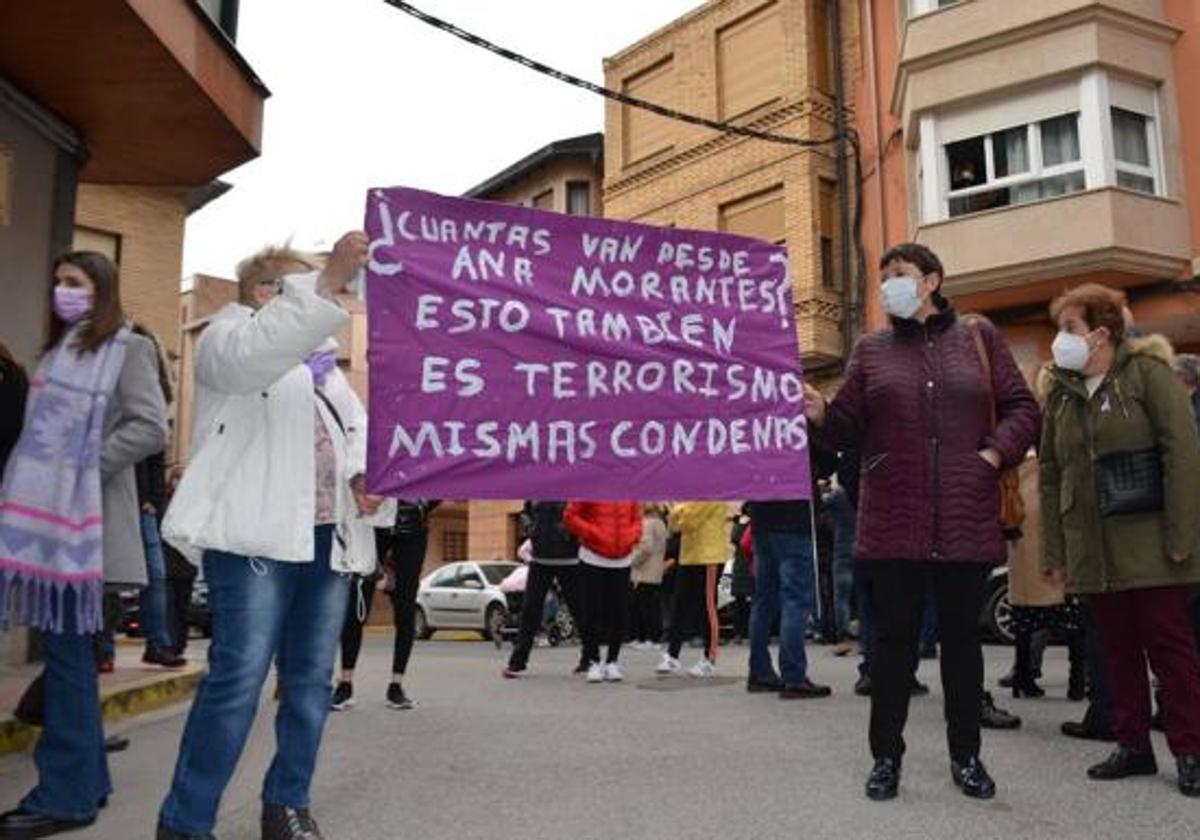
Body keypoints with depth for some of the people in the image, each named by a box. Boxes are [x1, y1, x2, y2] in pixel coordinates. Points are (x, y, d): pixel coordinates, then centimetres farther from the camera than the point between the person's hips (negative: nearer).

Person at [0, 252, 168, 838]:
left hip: (77, 519, -8)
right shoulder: (57, 349, 23)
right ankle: (84, 779, 19)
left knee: (66, 650, -5)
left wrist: (86, 467, -14)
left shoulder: (127, 349, -1)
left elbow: (150, 428, -12)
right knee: (64, 651, 10)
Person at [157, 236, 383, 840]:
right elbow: (257, 354, -20)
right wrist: (327, 282, -29)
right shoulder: (229, 333, 5)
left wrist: (363, 473, -1)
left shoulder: (322, 362, 26)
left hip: (326, 536, 7)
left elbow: (358, 427, 22)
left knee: (310, 679, 7)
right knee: (239, 676, -12)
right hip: (257, 534, -7)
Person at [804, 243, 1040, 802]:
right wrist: (821, 414, -14)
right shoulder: (872, 350, 10)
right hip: (894, 519, 0)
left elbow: (1021, 407, 9)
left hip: (965, 517, 0)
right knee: (894, 637, 4)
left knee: (961, 636, 10)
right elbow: (850, 426, 6)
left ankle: (966, 756, 23)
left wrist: (994, 454, -5)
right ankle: (886, 756, 15)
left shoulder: (978, 338, 9)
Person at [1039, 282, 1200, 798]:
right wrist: (1055, 553, 7)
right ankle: (1132, 747, 19)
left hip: (1148, 543, -4)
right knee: (1118, 648, 9)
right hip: (1092, 552, 5)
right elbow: (1050, 477, 10)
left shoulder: (1147, 374, -3)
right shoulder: (1060, 395, 11)